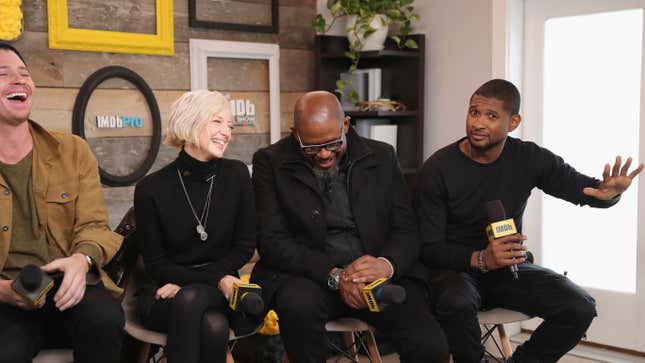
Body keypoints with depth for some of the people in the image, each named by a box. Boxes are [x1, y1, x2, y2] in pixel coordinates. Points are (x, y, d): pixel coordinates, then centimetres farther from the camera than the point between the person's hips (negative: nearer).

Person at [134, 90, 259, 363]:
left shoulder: (236, 175, 0)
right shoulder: (151, 189, -6)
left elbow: (245, 246, 1)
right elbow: (156, 264, -2)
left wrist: (186, 285, -9)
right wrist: (217, 280, -15)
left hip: (218, 289, 2)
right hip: (163, 292, -1)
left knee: (190, 300, -35)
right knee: (213, 327, -35)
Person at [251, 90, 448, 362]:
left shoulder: (381, 158, 7)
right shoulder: (270, 162, 1)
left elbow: (406, 229, 4)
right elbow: (272, 241, -6)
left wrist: (387, 264, -20)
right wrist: (334, 275, -20)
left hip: (378, 274, 1)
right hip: (308, 273, 0)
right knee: (299, 304, -35)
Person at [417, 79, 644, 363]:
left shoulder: (530, 159, -5)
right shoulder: (437, 169, -14)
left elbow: (583, 188, -2)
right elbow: (428, 248, -14)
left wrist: (608, 192, -28)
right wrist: (479, 259, -32)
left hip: (508, 267, 3)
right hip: (455, 267, -3)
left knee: (580, 307, -17)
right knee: (456, 303, -37)